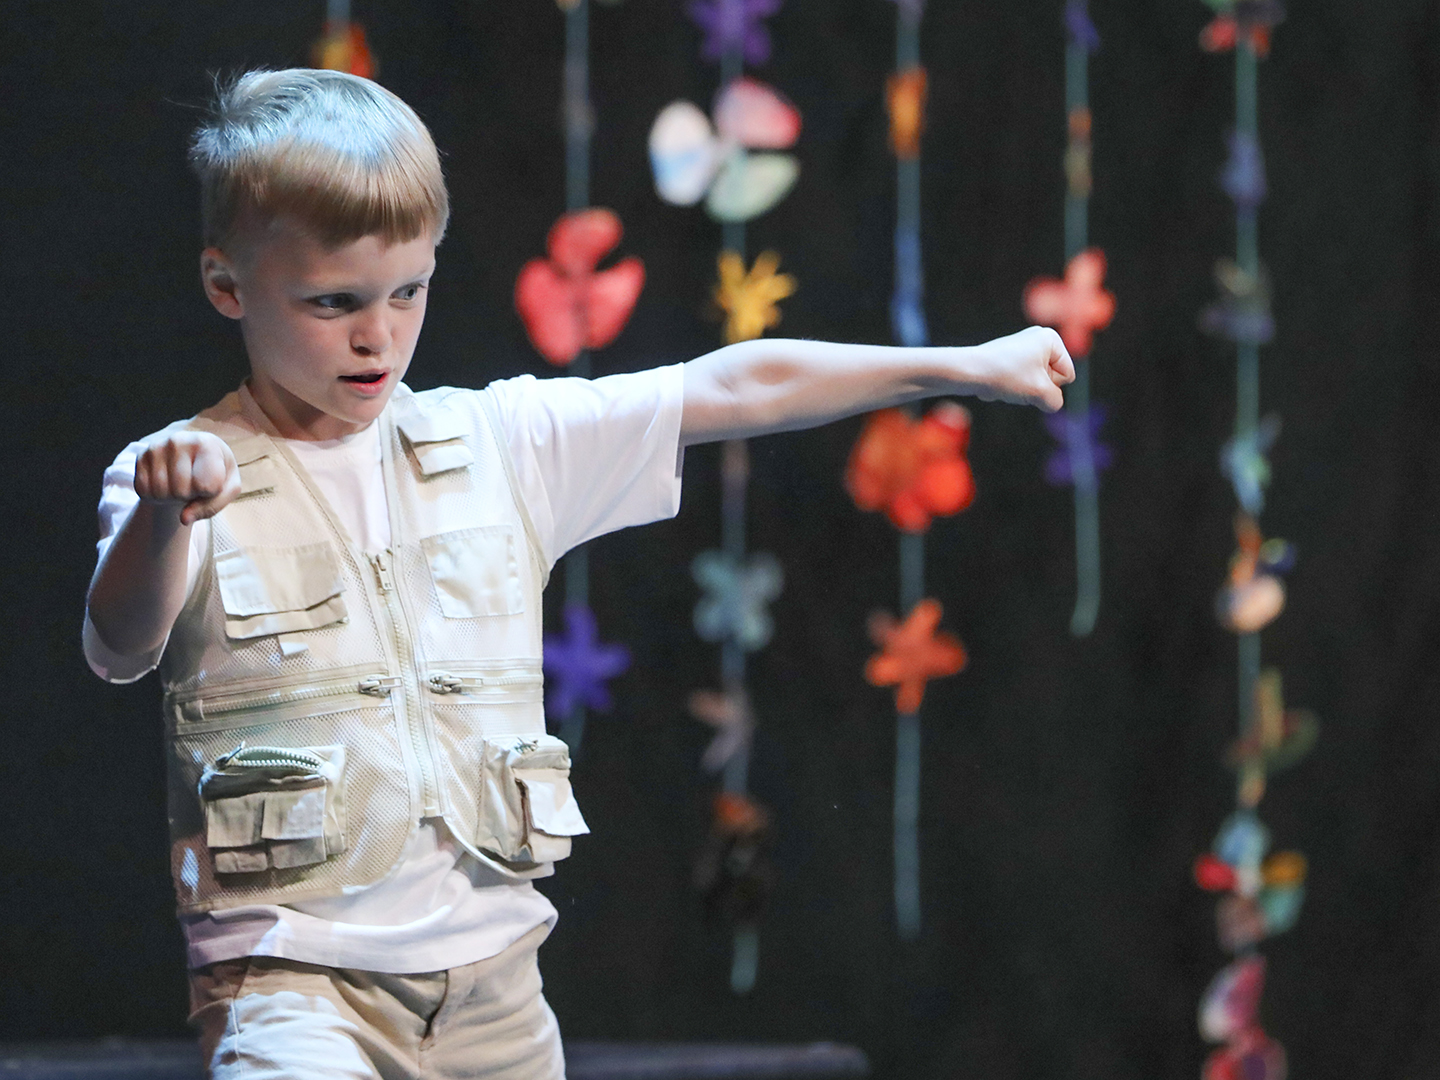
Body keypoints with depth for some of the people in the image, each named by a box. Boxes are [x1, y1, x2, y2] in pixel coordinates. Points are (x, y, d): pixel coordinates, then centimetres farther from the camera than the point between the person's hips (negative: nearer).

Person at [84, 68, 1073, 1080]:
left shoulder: (497, 445, 9)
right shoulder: (183, 478, -1)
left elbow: (732, 390, 9)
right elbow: (121, 648, -18)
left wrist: (967, 366, 8)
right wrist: (163, 517, -40)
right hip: (292, 974, -5)